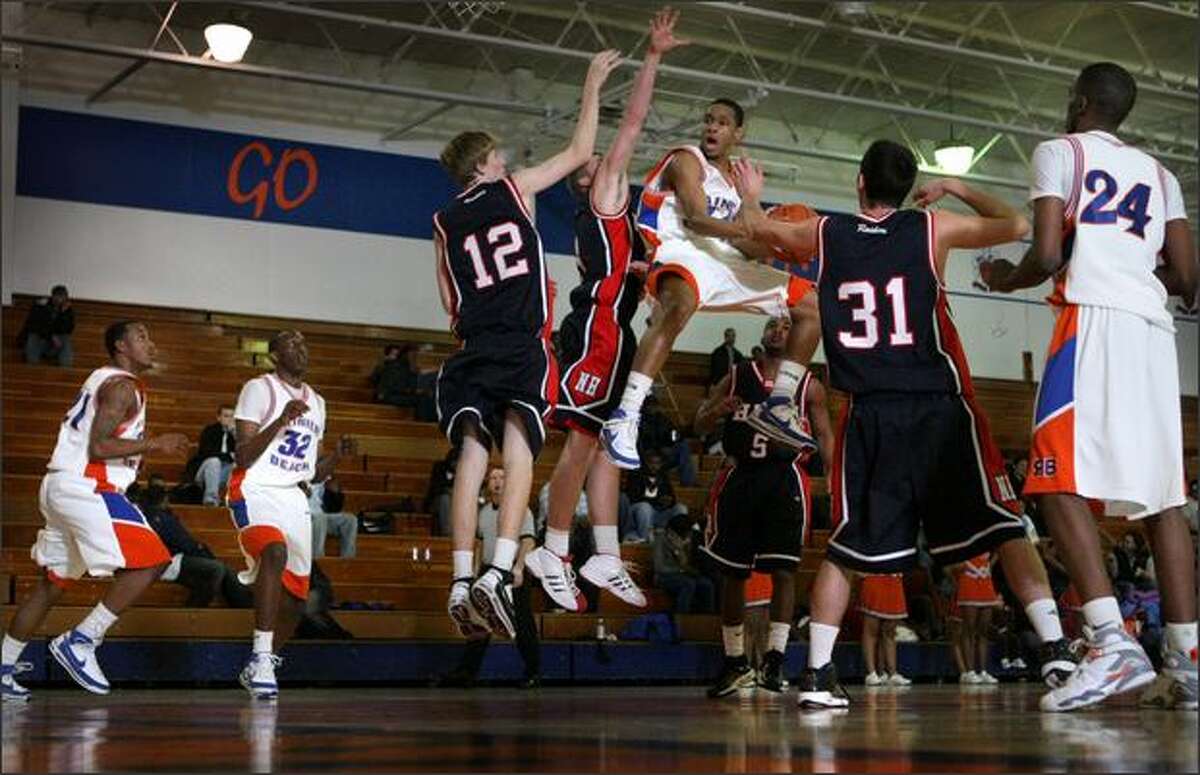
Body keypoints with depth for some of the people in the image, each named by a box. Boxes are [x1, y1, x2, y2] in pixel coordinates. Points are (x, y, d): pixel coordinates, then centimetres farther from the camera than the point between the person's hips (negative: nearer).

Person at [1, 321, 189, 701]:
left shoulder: (101, 379, 21)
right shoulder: (122, 386, -9)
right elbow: (99, 447, -19)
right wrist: (154, 445, -14)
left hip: (59, 485, 10)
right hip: (85, 488, -10)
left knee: (51, 582, 17)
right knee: (150, 561, -12)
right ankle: (80, 641, -13)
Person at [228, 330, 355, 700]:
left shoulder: (316, 403, 17)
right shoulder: (259, 389, -4)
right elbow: (242, 457, -12)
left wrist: (336, 455, 0)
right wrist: (280, 421, -23)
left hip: (294, 499, 8)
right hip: (256, 492, -7)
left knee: (296, 597, 8)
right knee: (275, 552, -36)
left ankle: (260, 667, 28)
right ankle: (261, 658, -36)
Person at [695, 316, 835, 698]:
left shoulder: (808, 385, 7)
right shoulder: (736, 376, 10)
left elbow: (825, 435, 8)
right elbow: (699, 425, 12)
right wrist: (717, 411, -12)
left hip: (784, 479, -2)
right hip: (738, 477, 2)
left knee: (783, 571, -11)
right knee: (732, 574, 6)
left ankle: (774, 658, -8)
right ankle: (735, 662, 17)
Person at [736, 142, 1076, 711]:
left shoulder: (825, 234, 7)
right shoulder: (934, 228, 2)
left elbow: (757, 227, 27)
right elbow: (1018, 225, 17)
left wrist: (750, 195, 48)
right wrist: (957, 189, 29)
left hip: (870, 413, 2)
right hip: (940, 407, -2)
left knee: (846, 545, 11)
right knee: (1003, 527, 1)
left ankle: (817, 674, 6)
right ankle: (1056, 652, -10)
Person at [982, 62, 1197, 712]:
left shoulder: (1059, 152, 7)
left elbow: (1047, 255, -6)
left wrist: (1006, 280, 15)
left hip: (1092, 317, -6)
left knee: (1060, 480, -11)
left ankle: (1112, 642, -26)